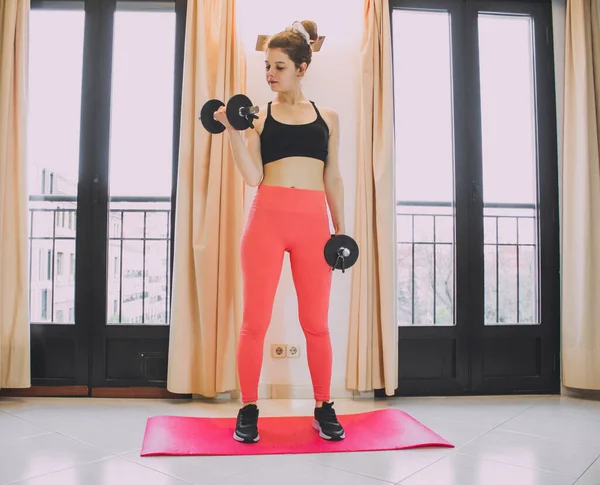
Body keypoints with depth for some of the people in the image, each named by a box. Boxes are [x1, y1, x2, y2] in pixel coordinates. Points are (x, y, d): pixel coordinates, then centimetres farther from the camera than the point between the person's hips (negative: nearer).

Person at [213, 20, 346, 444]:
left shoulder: (328, 118, 14)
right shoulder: (258, 116, 8)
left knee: (316, 322, 5)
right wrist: (233, 133, -10)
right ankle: (248, 410, 16)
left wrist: (341, 230, 9)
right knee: (255, 320, 0)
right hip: (267, 219, -1)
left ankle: (324, 408, 21)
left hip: (314, 222, 1)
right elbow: (253, 177, -1)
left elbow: (333, 179, 14)